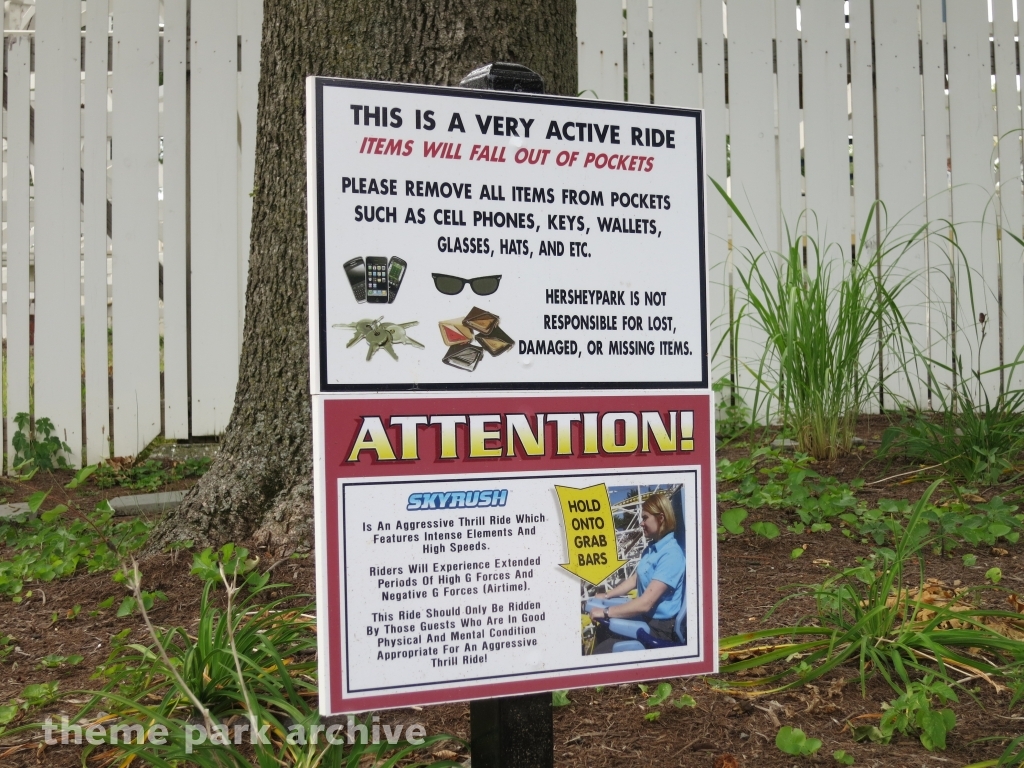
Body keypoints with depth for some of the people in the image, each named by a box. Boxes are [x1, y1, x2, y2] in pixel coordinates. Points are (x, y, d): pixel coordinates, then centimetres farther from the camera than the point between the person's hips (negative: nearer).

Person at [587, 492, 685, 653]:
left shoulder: (671, 554, -24)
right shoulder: (651, 548, 7)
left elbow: (645, 603, -27)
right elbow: (635, 579, 24)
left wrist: (606, 612, -21)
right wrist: (607, 595, 15)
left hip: (659, 629, -9)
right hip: (644, 618, 9)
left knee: (601, 652, -12)